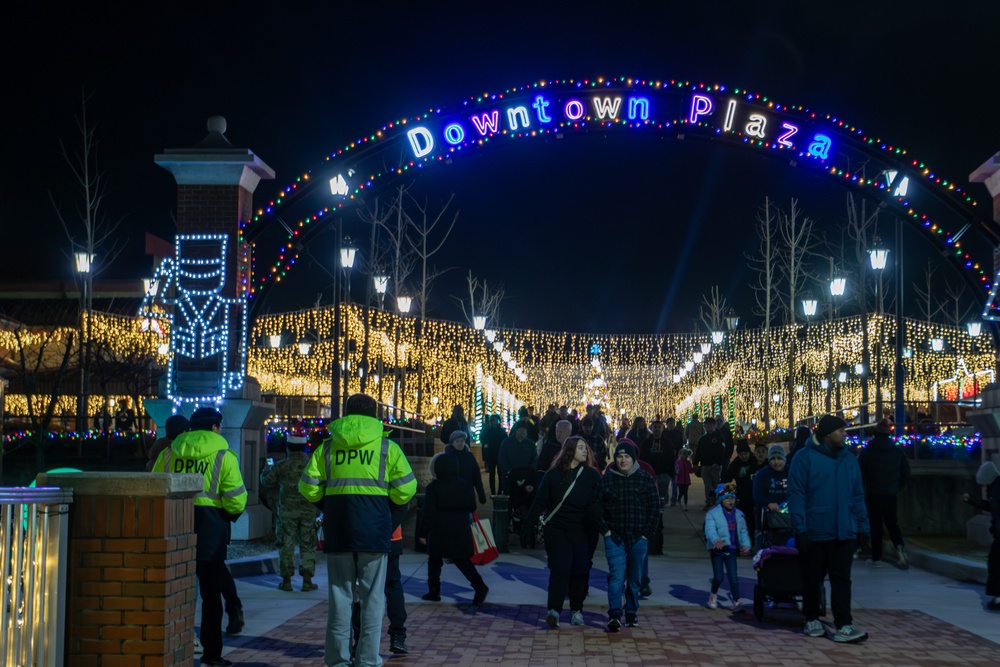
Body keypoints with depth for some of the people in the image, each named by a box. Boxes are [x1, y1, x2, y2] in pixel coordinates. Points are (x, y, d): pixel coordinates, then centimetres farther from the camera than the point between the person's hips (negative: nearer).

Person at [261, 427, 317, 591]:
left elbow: (266, 482, 7)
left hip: (287, 511, -1)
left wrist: (267, 470, 26)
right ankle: (307, 581, 7)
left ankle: (286, 581, 8)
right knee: (307, 545, 8)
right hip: (308, 510, 1)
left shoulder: (281, 466, -6)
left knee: (286, 545, 6)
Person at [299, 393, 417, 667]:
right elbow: (405, 489, -1)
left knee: (340, 593, 9)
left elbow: (308, 489, 2)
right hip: (375, 529, -2)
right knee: (372, 596, 5)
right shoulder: (387, 446, 2)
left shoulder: (327, 446, 7)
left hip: (337, 530, 2)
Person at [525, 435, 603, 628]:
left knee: (581, 570, 6)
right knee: (560, 568, -10)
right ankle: (554, 610, -11)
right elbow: (540, 501, 2)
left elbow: (598, 503, -1)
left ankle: (577, 610, 18)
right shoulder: (554, 474, 0)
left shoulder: (592, 475, 1)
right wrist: (529, 524, -2)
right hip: (557, 529, -1)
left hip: (583, 531, 1)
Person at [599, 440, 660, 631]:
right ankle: (614, 615, -15)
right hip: (614, 537, -1)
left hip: (638, 537, 1)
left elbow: (654, 508, 4)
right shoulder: (606, 479, 2)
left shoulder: (645, 479, 3)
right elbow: (597, 507, 5)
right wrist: (605, 530, -3)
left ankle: (631, 614, 21)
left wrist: (647, 533, -2)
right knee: (616, 575, -11)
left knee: (635, 578, 9)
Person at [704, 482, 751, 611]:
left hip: (731, 550, 3)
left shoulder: (739, 515, 7)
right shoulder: (713, 514, -10)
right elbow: (710, 530, -22)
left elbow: (743, 531, 9)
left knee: (733, 577, -3)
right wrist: (716, 540, -41)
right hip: (717, 550, -3)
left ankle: (737, 601, 3)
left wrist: (746, 545, -7)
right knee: (718, 577, -1)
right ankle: (713, 595, 27)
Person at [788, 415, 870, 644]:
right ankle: (812, 620, 24)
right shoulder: (806, 458, -7)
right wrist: (800, 529, -15)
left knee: (842, 580, 1)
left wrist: (862, 526, 8)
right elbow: (796, 495, -10)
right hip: (814, 532, -4)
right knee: (813, 579, 9)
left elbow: (858, 495, 13)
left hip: (844, 533, 4)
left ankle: (844, 626, 0)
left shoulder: (848, 459, 9)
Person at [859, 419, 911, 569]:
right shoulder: (897, 451, 2)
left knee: (875, 525, 3)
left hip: (873, 494, -3)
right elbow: (906, 473, 7)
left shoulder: (867, 451, -8)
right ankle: (899, 547, -9)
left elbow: (860, 473, -7)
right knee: (891, 522, 15)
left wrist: (861, 488, 9)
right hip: (891, 494, 3)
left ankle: (876, 558, 6)